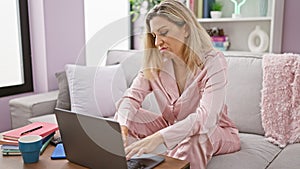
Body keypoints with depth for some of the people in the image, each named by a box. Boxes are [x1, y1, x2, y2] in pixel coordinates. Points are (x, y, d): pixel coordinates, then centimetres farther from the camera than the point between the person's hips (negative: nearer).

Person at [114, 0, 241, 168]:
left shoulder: (213, 62, -22)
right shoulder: (155, 62, -7)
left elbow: (206, 117, -35)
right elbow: (131, 98, -13)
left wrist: (159, 137, -48)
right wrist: (121, 127, -35)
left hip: (214, 131, -3)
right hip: (172, 127, 4)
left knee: (197, 137, -38)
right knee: (126, 117, -14)